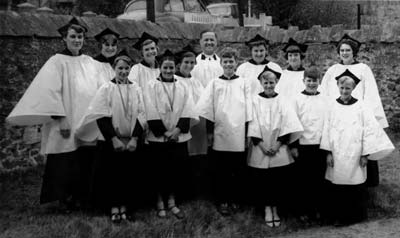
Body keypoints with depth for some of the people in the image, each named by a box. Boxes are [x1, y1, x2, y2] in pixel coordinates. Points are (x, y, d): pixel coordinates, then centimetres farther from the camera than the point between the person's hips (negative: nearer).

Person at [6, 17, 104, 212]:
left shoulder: (89, 62, 11)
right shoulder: (57, 62, -4)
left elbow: (100, 89, 12)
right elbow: (50, 92, -11)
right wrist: (61, 119, -18)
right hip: (66, 126, -4)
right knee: (65, 166, 1)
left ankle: (80, 198, 21)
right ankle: (65, 201, 17)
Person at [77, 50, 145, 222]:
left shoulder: (136, 89, 5)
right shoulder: (106, 88, -3)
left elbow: (141, 116, 2)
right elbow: (101, 117, -9)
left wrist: (134, 139, -9)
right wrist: (114, 139, -15)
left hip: (131, 142, 3)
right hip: (110, 141, -3)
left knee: (129, 174, 6)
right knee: (112, 174, 1)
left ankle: (124, 206, 17)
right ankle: (114, 208, 13)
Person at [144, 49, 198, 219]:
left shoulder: (182, 86, 8)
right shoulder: (152, 86, -1)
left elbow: (187, 110, 1)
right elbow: (151, 112, -7)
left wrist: (178, 129, -12)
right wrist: (164, 132, -12)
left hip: (179, 137, 2)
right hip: (158, 137, -2)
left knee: (176, 170, 6)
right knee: (160, 170, 4)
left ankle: (172, 201, 20)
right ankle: (160, 201, 19)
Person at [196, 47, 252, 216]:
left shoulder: (243, 84, 6)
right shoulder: (214, 83, 6)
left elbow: (248, 109, 5)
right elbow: (208, 109, 4)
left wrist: (248, 131, 1)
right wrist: (209, 131, -1)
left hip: (238, 134, 0)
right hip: (220, 134, 0)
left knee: (237, 170, 5)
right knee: (221, 170, 4)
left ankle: (234, 200, 18)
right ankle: (222, 201, 15)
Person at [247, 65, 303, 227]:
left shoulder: (282, 101, 3)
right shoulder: (255, 101, 1)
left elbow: (287, 124, -2)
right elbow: (253, 124, -3)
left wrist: (278, 144, -11)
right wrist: (261, 145, -11)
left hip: (279, 149, 0)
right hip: (260, 149, 0)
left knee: (279, 180, 2)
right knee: (262, 179, 2)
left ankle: (275, 209, 17)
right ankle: (267, 209, 16)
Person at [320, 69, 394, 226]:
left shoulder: (361, 107, -2)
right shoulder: (333, 107, 4)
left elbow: (370, 130, -2)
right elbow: (327, 129, 4)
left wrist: (365, 154, -5)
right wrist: (328, 152, -2)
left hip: (355, 156, -1)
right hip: (337, 156, 2)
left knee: (355, 189, 5)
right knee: (337, 188, 5)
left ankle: (354, 216, 21)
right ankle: (339, 216, 18)